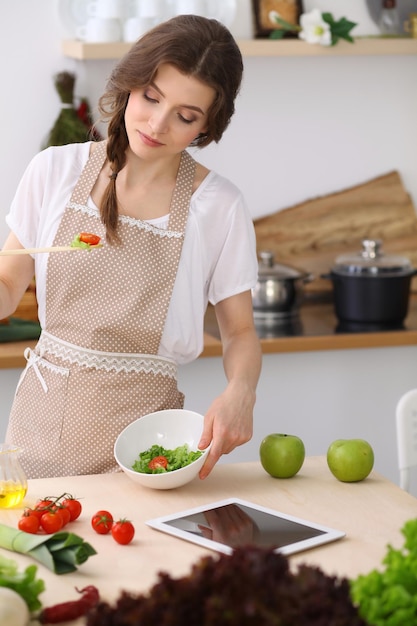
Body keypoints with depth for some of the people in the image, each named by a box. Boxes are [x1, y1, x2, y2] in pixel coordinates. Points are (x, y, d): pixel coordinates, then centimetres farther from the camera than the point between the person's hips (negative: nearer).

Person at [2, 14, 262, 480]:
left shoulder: (219, 207, -7)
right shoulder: (55, 171, -1)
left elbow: (240, 332, 2)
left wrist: (239, 392, -18)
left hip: (139, 429, -2)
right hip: (42, 416, 2)